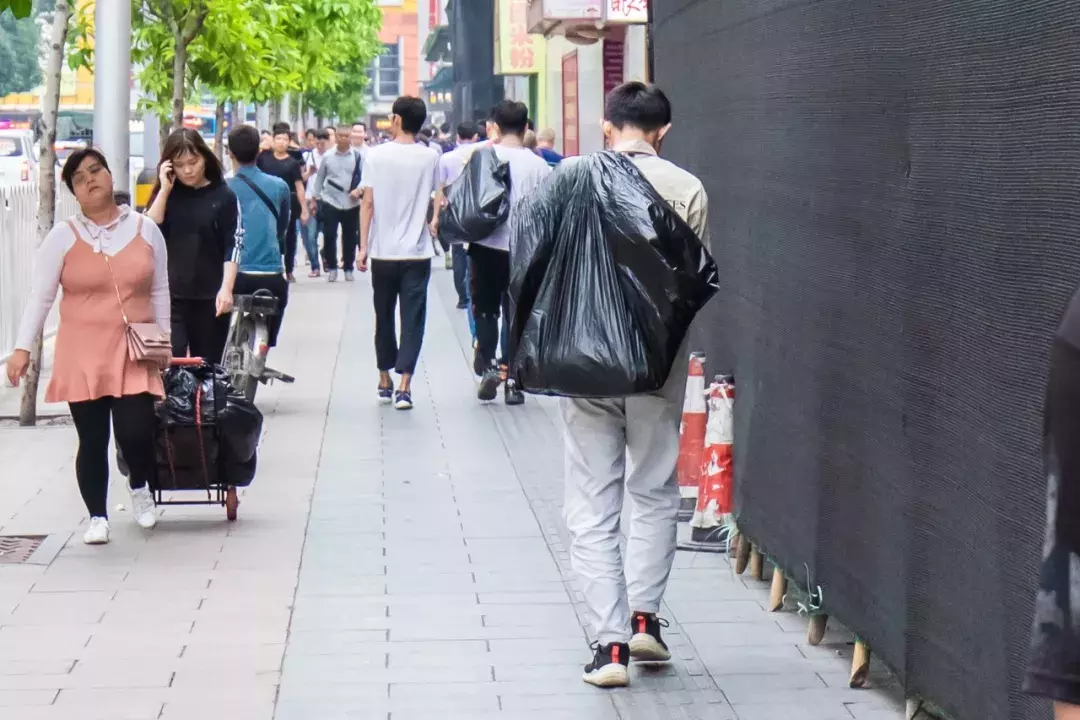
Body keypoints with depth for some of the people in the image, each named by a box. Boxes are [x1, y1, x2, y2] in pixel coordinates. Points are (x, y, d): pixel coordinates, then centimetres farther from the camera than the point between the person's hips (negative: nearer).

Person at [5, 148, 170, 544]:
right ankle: (97, 517, 19)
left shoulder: (146, 229, 5)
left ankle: (140, 487, 21)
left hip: (134, 353, 1)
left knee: (135, 432, -11)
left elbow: (159, 291, 12)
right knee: (92, 440, 3)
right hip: (82, 354, -1)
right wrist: (22, 348, -8)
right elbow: (40, 296, -1)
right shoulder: (63, 236, -2)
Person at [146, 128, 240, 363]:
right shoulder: (167, 195, 8)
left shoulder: (223, 196, 0)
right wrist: (165, 190, -9)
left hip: (210, 297, -1)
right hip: (170, 295, 1)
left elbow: (232, 246, -4)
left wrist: (226, 288, -16)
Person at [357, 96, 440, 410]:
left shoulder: (376, 156, -4)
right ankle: (404, 387, -10)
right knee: (413, 320, 0)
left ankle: (385, 382, 24)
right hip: (417, 253, 0)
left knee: (384, 317, 14)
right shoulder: (431, 158, -2)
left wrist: (363, 246, 0)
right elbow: (440, 201, 2)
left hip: (383, 252, 0)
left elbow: (368, 203, -4)